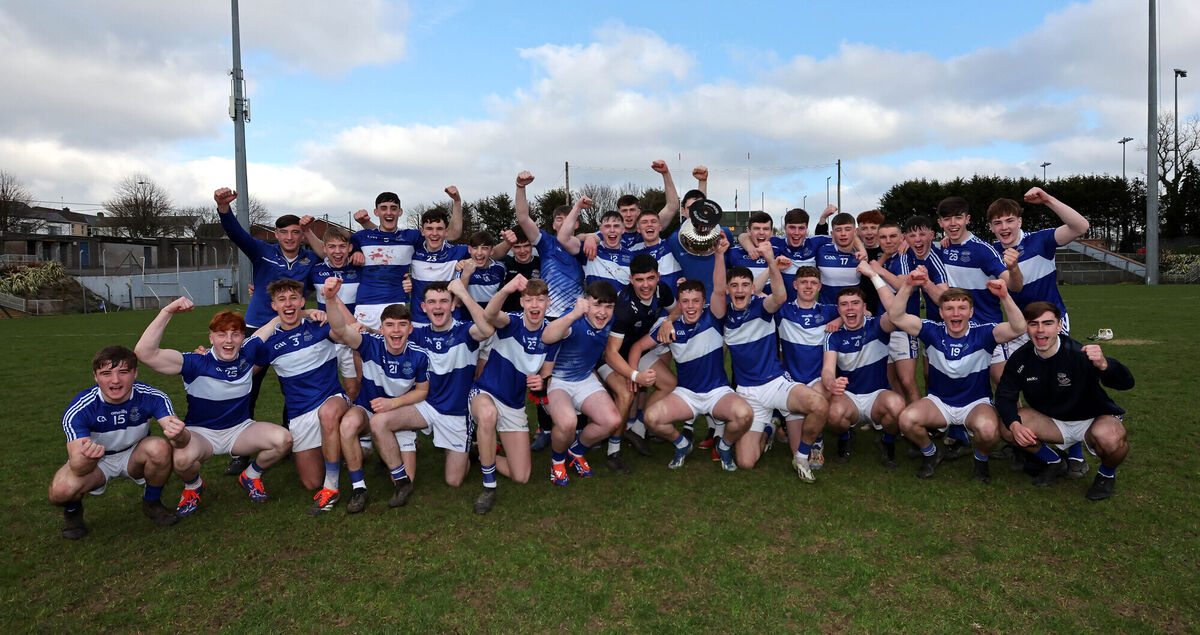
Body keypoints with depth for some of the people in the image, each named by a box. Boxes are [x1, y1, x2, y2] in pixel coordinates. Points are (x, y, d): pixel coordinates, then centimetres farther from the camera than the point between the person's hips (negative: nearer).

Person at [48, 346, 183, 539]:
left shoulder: (151, 397, -24)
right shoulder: (80, 409, -25)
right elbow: (78, 468, -32)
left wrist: (177, 433, -57)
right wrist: (87, 456, -57)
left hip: (134, 456, 1)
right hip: (96, 463, 0)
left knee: (160, 447, -32)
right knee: (61, 490, -30)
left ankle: (152, 503, -3)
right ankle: (72, 510, 10)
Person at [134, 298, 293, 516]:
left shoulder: (248, 353, -8)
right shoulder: (197, 364, -18)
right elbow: (145, 353, -31)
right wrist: (167, 312, -37)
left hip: (240, 429, 3)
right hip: (201, 432, -2)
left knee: (283, 439, -25)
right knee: (182, 458, -37)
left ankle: (251, 475, 9)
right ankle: (193, 486, 4)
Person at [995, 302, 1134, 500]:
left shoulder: (1079, 354, -27)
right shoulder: (1021, 358, -13)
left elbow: (1126, 383, -34)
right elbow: (1005, 396, -7)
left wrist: (1103, 365, -56)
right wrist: (1015, 425, -26)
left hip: (1095, 419, -4)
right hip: (1054, 423, 4)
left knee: (1109, 438, -37)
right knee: (1006, 426, -19)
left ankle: (1107, 474, 2)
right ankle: (1054, 463, 11)